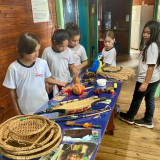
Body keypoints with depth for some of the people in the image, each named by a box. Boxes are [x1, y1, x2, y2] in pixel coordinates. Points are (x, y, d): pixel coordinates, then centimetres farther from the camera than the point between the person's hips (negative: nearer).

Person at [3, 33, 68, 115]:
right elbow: (12, 91, -5)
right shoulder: (13, 68, -15)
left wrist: (61, 83, 10)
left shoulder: (43, 63, -11)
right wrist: (17, 113, 1)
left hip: (44, 106, 2)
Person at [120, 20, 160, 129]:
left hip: (147, 79, -9)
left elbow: (151, 66, -26)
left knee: (137, 98, 9)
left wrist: (145, 83, -26)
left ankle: (129, 117, 28)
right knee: (150, 99, 17)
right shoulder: (149, 45, 8)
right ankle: (148, 121, 31)